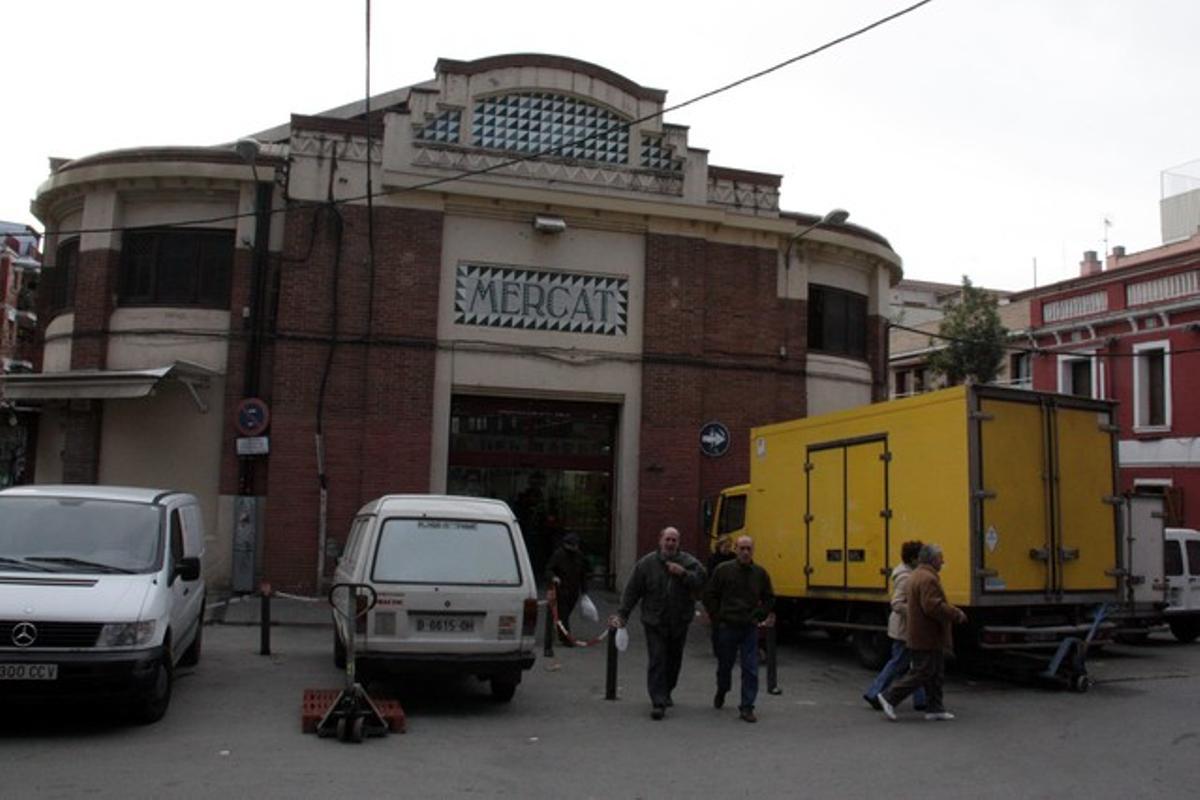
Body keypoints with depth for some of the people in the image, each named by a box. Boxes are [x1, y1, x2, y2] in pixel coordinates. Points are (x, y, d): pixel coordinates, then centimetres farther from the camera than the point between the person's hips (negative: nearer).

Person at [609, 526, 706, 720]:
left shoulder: (688, 562, -1)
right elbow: (632, 591, 2)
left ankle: (665, 693, 36)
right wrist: (622, 614, -1)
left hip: (679, 622, 2)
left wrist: (683, 573, -25)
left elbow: (700, 581, -14)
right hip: (655, 622, -2)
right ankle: (658, 703, -7)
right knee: (657, 661, -8)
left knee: (674, 660, 15)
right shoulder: (646, 563, -2)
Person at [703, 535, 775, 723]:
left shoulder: (760, 573, 2)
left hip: (750, 628, 1)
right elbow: (709, 596, 3)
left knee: (750, 669, -6)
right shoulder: (723, 570, -5)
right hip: (727, 628, -1)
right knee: (725, 665, 14)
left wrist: (761, 616, 5)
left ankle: (746, 708, 2)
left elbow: (769, 599, 15)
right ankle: (721, 692, 43)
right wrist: (716, 618, 1)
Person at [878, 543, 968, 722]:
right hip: (927, 637, -11)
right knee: (921, 672, -5)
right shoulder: (927, 579, -20)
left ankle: (935, 708, 19)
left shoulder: (918, 575, 15)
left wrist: (953, 611, 16)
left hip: (930, 636, 11)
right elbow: (933, 607, -28)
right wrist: (956, 614, -17)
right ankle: (889, 697, 0)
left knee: (936, 673, 14)